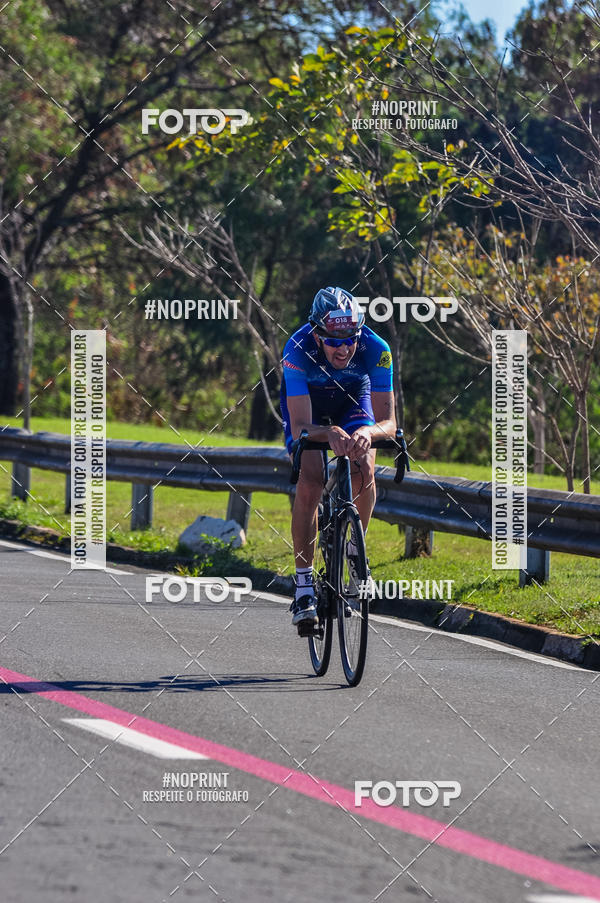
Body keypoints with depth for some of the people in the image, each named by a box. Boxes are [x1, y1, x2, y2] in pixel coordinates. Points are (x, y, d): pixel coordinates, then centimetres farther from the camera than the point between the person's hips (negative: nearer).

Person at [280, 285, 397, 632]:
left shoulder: (376, 350, -34)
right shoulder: (298, 350, -37)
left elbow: (388, 422, -34)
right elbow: (301, 428, -40)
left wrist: (368, 433, -57)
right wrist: (329, 433, -61)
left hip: (353, 401, 1)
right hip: (308, 404, -1)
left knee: (364, 471, -24)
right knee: (309, 485, -21)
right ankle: (304, 583, -11)